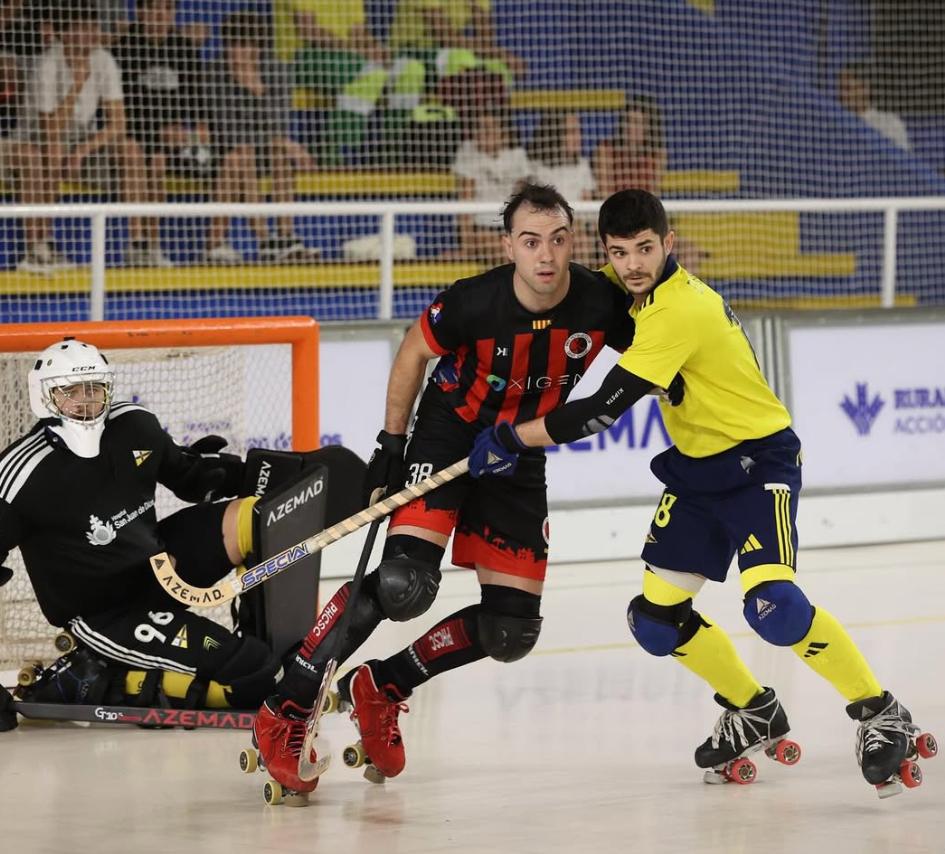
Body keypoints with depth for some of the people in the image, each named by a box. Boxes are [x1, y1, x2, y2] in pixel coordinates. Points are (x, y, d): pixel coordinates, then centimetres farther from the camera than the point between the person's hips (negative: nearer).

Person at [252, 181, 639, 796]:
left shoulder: (603, 304, -17)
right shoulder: (473, 302, -24)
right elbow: (414, 354, -5)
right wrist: (391, 445, -3)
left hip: (518, 463, 5)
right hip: (446, 438, -5)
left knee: (512, 628, 1)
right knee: (404, 582, -25)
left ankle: (382, 689, 19)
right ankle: (286, 711, -17)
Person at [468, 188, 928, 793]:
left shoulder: (678, 312, -28)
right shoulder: (645, 291, 0)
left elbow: (604, 409, -30)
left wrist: (512, 440, -23)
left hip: (759, 460, -9)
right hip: (696, 469, 9)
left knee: (772, 605, -27)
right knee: (656, 618, 3)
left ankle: (880, 713, -9)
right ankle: (754, 712, 25)